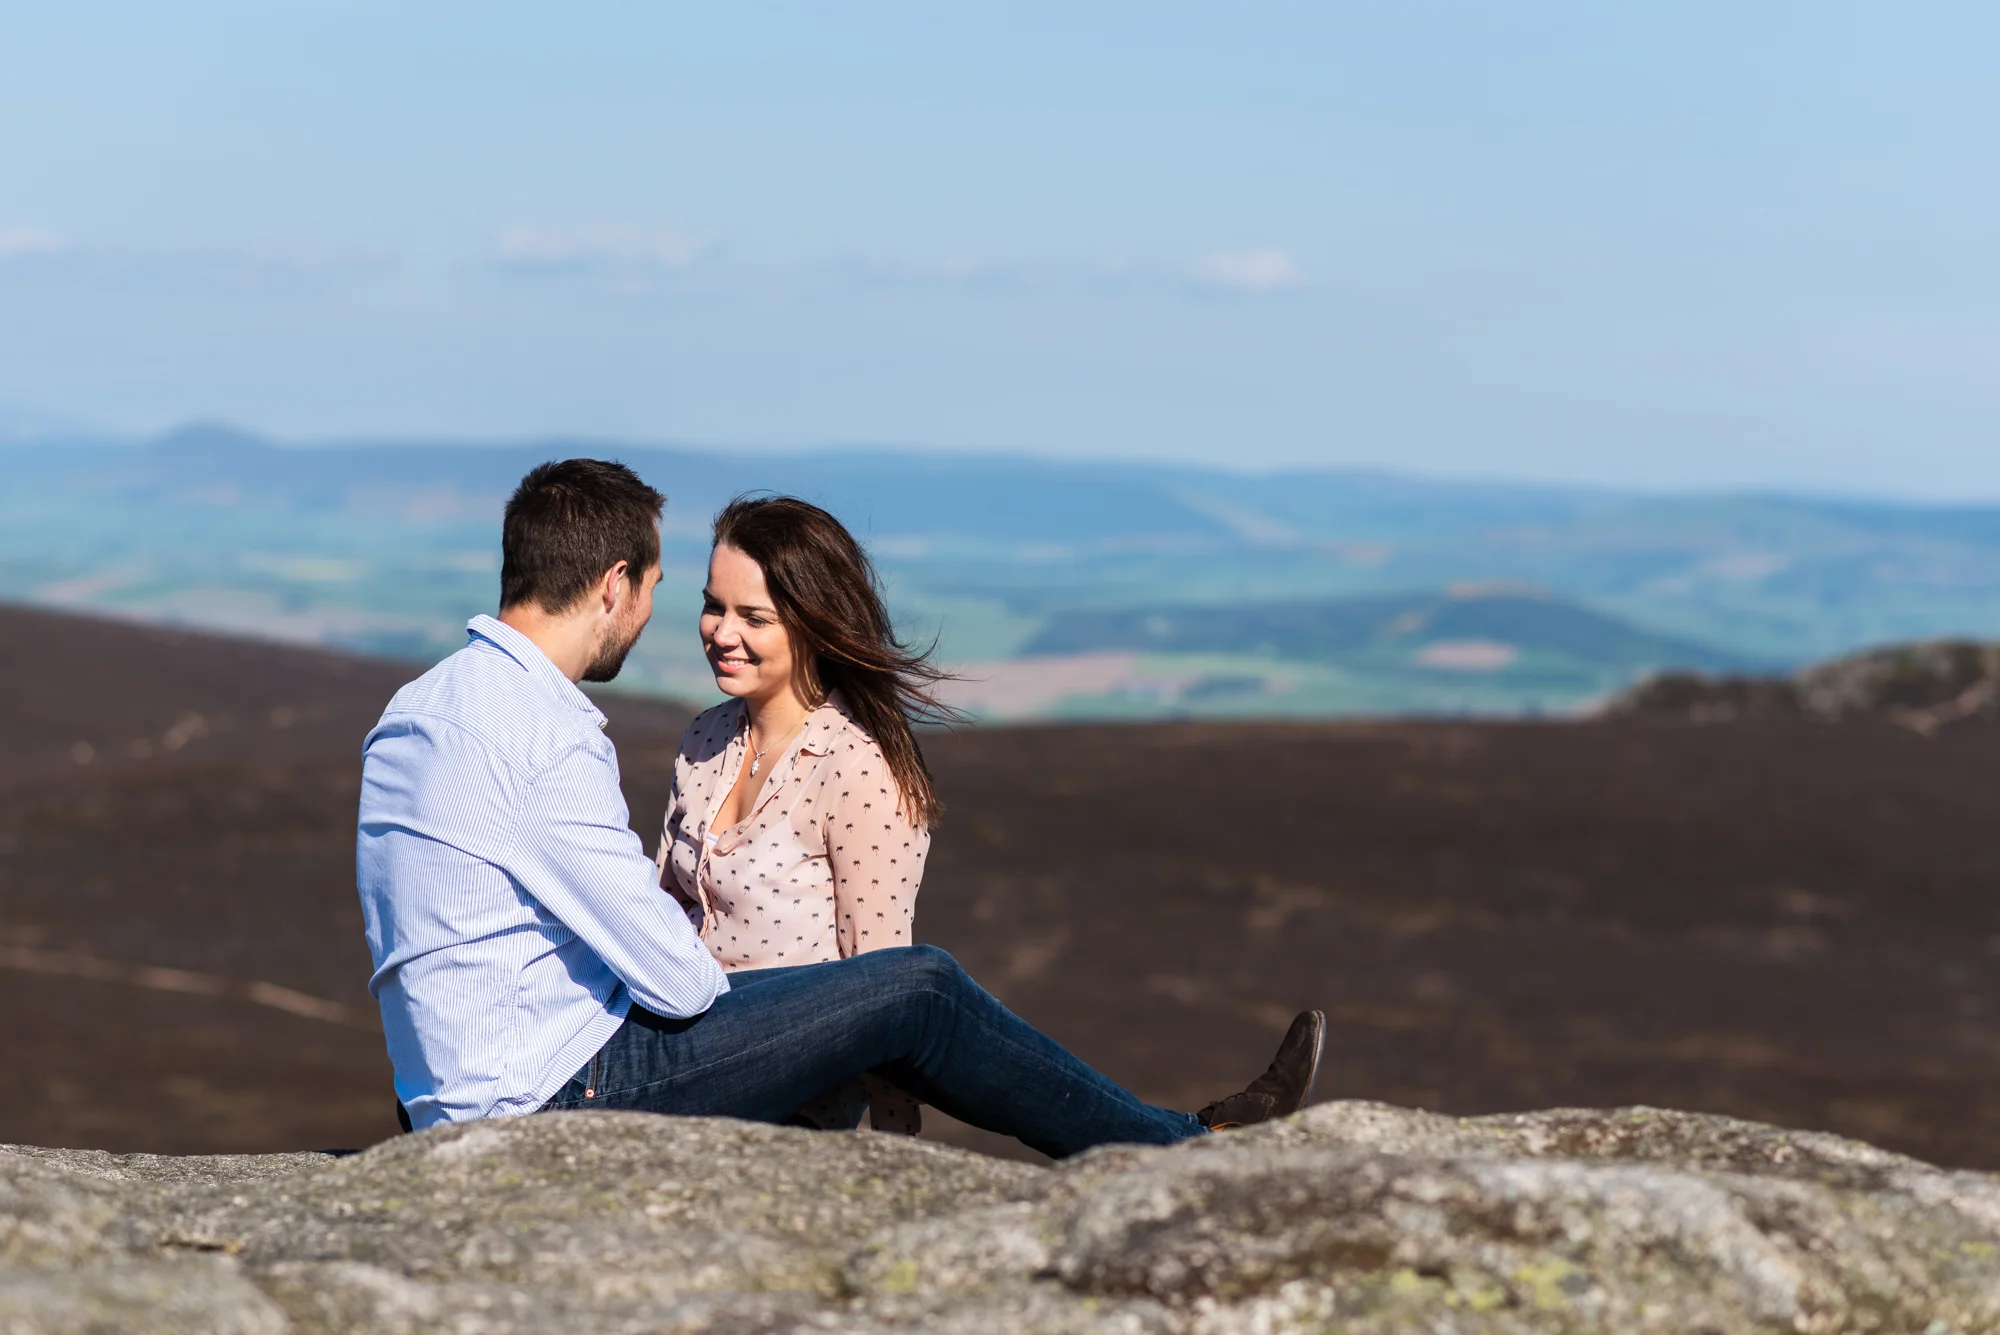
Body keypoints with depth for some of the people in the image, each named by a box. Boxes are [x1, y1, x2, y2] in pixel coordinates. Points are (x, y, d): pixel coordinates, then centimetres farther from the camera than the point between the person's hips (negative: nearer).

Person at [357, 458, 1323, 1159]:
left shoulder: (420, 706, 10)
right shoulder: (546, 737, -21)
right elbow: (672, 975, -18)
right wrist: (713, 986, 5)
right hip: (562, 1088, -10)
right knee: (916, 989, -3)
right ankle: (1181, 1153, 11)